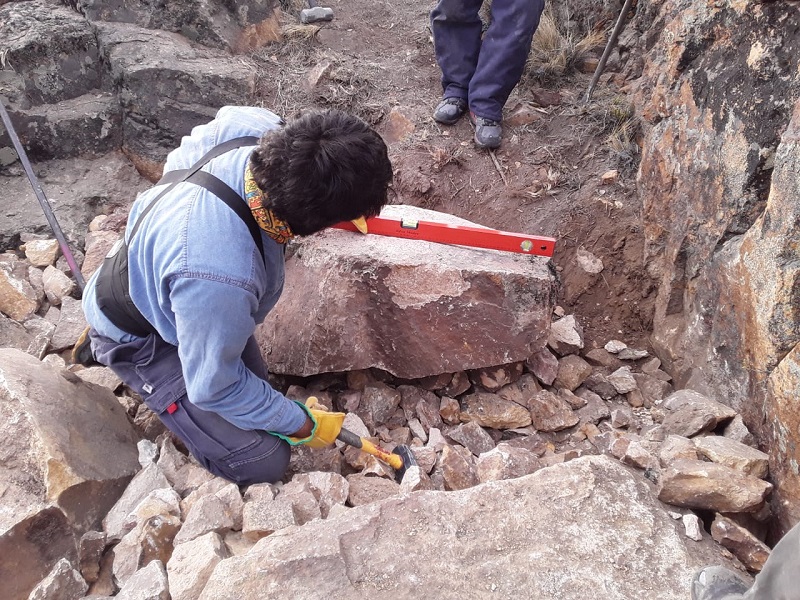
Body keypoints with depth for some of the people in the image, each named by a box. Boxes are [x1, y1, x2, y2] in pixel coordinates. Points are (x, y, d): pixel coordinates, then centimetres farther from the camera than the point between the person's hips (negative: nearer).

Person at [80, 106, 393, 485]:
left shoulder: (257, 128, -29)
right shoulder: (220, 276, -48)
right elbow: (214, 388, -30)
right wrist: (303, 426, -13)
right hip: (141, 339, -7)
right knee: (263, 463, -6)